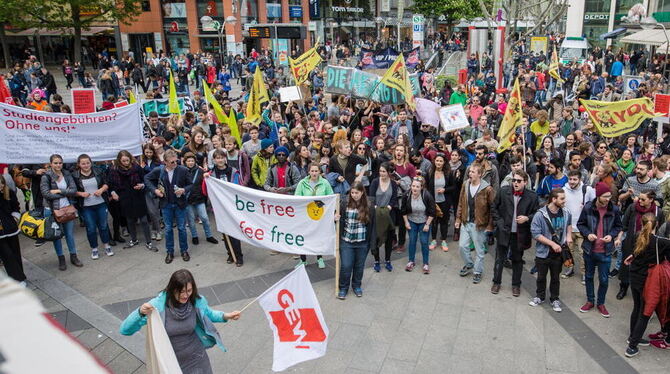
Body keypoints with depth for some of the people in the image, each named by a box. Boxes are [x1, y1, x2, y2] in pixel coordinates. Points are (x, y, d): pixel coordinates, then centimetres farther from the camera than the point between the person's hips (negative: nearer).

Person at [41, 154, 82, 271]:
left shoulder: (67, 174, 3)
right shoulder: (46, 177, -7)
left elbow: (74, 190, -6)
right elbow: (46, 194, -17)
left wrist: (59, 191, -17)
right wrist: (65, 193, -12)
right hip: (52, 210, -2)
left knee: (70, 233, 10)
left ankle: (73, 257, 23)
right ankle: (61, 259, 20)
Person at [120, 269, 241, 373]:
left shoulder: (197, 301, -16)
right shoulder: (158, 304, -25)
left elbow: (208, 314, 8)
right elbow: (125, 330, -23)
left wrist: (225, 316, -11)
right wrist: (140, 312, -42)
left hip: (195, 357, 2)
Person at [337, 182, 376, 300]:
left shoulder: (369, 206, -5)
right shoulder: (344, 202, -6)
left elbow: (372, 224, 1)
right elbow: (338, 216, 6)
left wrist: (372, 241, -1)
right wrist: (335, 218, -17)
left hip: (362, 243, 1)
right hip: (346, 241, -1)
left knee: (359, 266, 15)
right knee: (346, 266, 1)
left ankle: (356, 286, 36)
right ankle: (343, 288, 21)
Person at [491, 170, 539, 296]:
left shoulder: (532, 196, -8)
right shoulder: (504, 191, -5)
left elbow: (536, 214, 2)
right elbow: (495, 208, 6)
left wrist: (527, 218, -17)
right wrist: (499, 222, -1)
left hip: (520, 233, 0)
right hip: (504, 231, 1)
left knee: (517, 260, 14)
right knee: (500, 258, 10)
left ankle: (516, 284, 30)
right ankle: (496, 282, 27)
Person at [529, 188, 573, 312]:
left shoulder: (566, 213, -5)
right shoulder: (540, 214, -19)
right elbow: (535, 234, -19)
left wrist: (569, 235, 2)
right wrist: (552, 244, -22)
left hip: (559, 252, 3)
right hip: (543, 252, -3)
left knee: (556, 277, 16)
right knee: (541, 276, 15)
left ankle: (555, 299, 33)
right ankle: (540, 296, 35)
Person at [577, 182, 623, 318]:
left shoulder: (614, 209, -9)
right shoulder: (588, 207, -12)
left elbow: (618, 226, 6)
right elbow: (580, 224, 1)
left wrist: (611, 235, -13)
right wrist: (587, 234, -16)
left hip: (605, 251, 0)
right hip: (589, 249, 0)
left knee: (604, 279, 8)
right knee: (589, 276, 17)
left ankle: (601, 303, 28)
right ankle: (590, 301, 35)